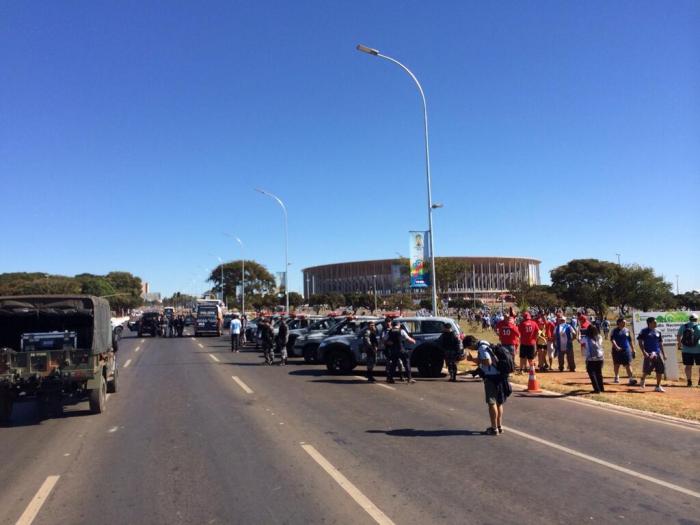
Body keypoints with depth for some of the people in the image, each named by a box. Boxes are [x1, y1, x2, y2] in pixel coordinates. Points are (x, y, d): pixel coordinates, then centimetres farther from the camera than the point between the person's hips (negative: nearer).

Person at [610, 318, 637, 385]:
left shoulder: (627, 330, 8)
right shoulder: (615, 330, -3)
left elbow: (630, 341, 15)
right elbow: (612, 339, -13)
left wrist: (633, 350, 13)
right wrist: (616, 346, -28)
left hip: (626, 349, 2)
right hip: (617, 350, -2)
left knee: (628, 364, -7)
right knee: (616, 364, 11)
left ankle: (630, 378, -10)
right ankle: (616, 377, 27)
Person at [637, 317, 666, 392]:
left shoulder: (658, 332, 15)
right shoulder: (644, 331, -1)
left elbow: (660, 344, 21)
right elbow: (640, 342, -5)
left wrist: (663, 354, 15)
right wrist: (644, 352, -15)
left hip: (657, 353, 6)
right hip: (649, 353, -6)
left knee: (660, 369, 2)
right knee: (647, 368, -14)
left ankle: (658, 386, 14)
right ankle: (643, 379, 17)